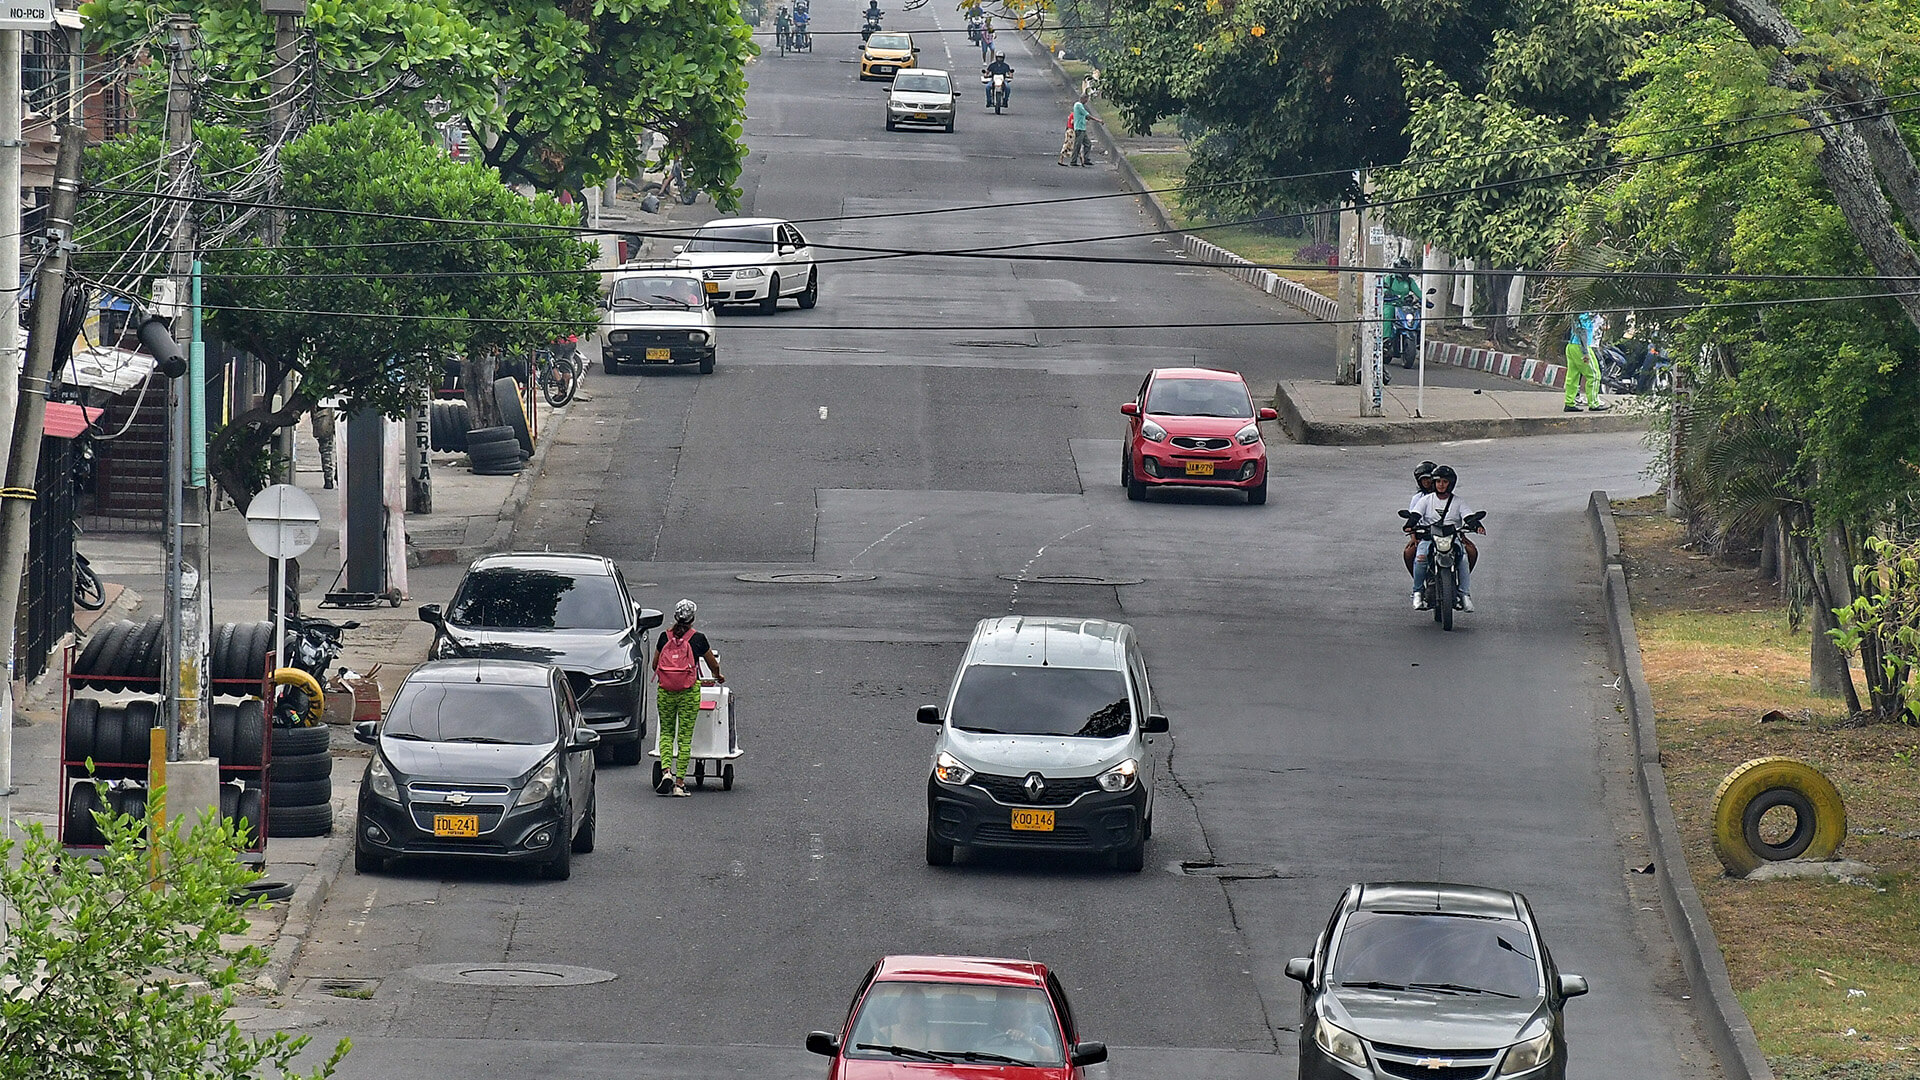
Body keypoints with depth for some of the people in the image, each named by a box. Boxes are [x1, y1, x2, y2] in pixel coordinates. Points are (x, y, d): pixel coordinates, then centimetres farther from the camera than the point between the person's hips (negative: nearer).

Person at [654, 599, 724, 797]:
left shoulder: (665, 637, 2)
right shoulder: (698, 638, -2)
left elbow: (655, 665, 12)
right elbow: (713, 664, 11)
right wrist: (717, 676, 34)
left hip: (666, 691, 2)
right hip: (689, 691, -2)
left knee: (666, 732, 15)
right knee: (685, 736, 3)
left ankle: (666, 770, -6)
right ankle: (679, 782, 2)